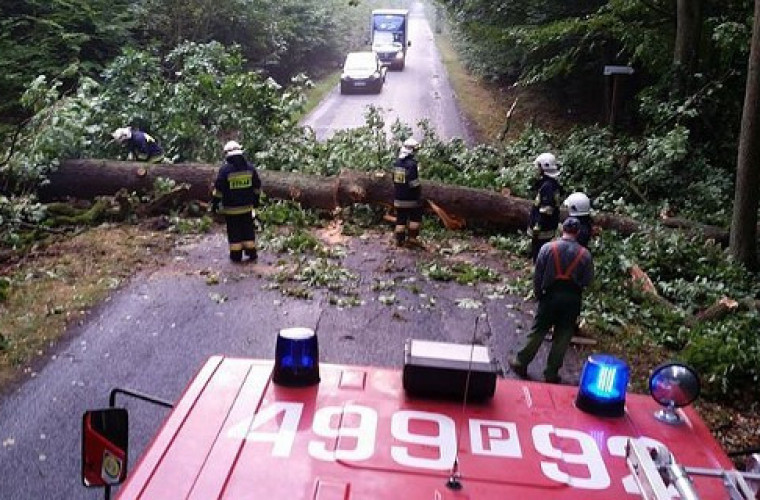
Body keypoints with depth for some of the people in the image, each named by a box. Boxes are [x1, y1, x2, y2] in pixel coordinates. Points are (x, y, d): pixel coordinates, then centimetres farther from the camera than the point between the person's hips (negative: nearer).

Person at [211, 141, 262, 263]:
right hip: (247, 206, 4)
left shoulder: (225, 169, -12)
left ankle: (236, 255, 11)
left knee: (234, 231, 5)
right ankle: (251, 253, 17)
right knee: (248, 229, 13)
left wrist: (214, 203, -1)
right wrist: (256, 200, 21)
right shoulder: (249, 167, 1)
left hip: (231, 207, -3)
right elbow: (257, 186, 9)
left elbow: (218, 189, -10)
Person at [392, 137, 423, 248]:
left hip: (398, 197, 6)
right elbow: (414, 183, -19)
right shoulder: (411, 163, -18)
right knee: (415, 217, 8)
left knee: (401, 218, 12)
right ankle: (412, 238, 5)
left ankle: (399, 240, 13)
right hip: (410, 198, -6)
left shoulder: (396, 162, 5)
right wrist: (419, 196, -9)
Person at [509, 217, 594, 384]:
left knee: (538, 331, 11)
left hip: (550, 295, 0)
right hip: (572, 300, 0)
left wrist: (538, 293, 9)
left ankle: (521, 363, 18)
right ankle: (551, 372, 15)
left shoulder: (548, 248, -8)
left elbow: (537, 275, -4)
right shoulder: (585, 254, -7)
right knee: (563, 336, 9)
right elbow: (587, 280, -2)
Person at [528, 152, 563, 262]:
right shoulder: (552, 184, 9)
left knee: (538, 257, -1)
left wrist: (537, 228, -23)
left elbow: (545, 211, -26)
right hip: (548, 227, 10)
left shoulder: (547, 186, -23)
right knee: (535, 253, 21)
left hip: (543, 230, -10)